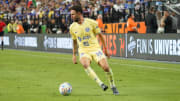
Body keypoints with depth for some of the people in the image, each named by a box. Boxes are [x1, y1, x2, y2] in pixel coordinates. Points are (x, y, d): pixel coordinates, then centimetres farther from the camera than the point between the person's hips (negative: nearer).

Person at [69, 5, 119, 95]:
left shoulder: (91, 23, -5)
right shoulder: (72, 27, 5)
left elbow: (100, 35, 5)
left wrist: (106, 49, 4)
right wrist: (74, 55, 19)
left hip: (95, 48, -1)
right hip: (83, 51, 1)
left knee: (106, 67, -18)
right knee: (85, 64, -33)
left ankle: (113, 87, 6)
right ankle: (100, 84, -34)